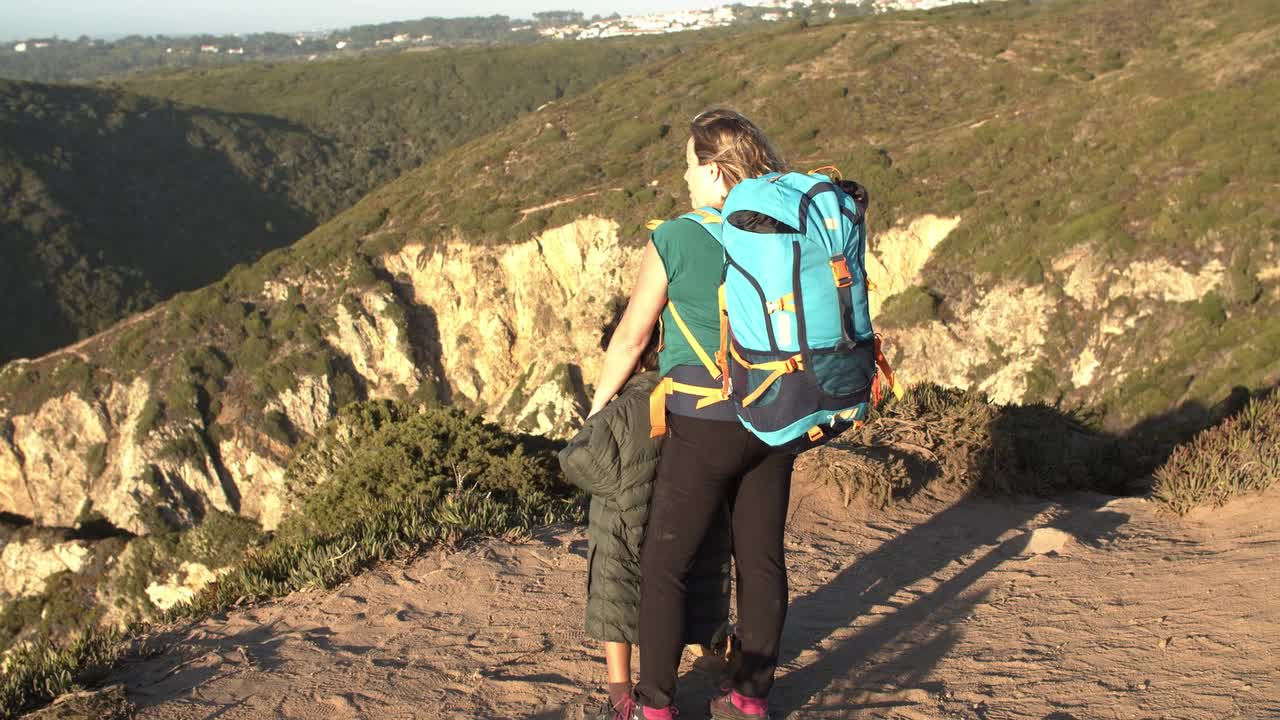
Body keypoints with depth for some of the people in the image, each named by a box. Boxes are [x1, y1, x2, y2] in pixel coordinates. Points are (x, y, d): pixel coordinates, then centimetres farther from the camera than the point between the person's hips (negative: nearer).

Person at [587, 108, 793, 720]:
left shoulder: (674, 240, -8)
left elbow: (630, 337, -1)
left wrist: (600, 404, 14)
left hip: (705, 423, -5)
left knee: (664, 564, 5)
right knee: (762, 560, 13)